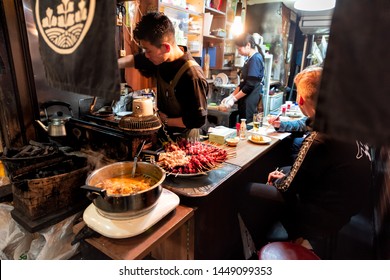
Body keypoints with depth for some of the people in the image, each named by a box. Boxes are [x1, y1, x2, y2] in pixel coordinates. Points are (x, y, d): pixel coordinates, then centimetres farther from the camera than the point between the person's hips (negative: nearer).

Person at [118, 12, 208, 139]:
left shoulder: (192, 76, -31)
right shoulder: (162, 58, -7)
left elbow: (198, 120, -28)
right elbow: (134, 60, 13)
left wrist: (166, 121, -17)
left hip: (183, 139, -7)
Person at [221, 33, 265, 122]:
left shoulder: (255, 59, -12)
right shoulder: (250, 59, 17)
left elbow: (250, 85, -19)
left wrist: (234, 99, -13)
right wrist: (230, 96, 10)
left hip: (250, 102, -9)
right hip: (245, 101, 9)